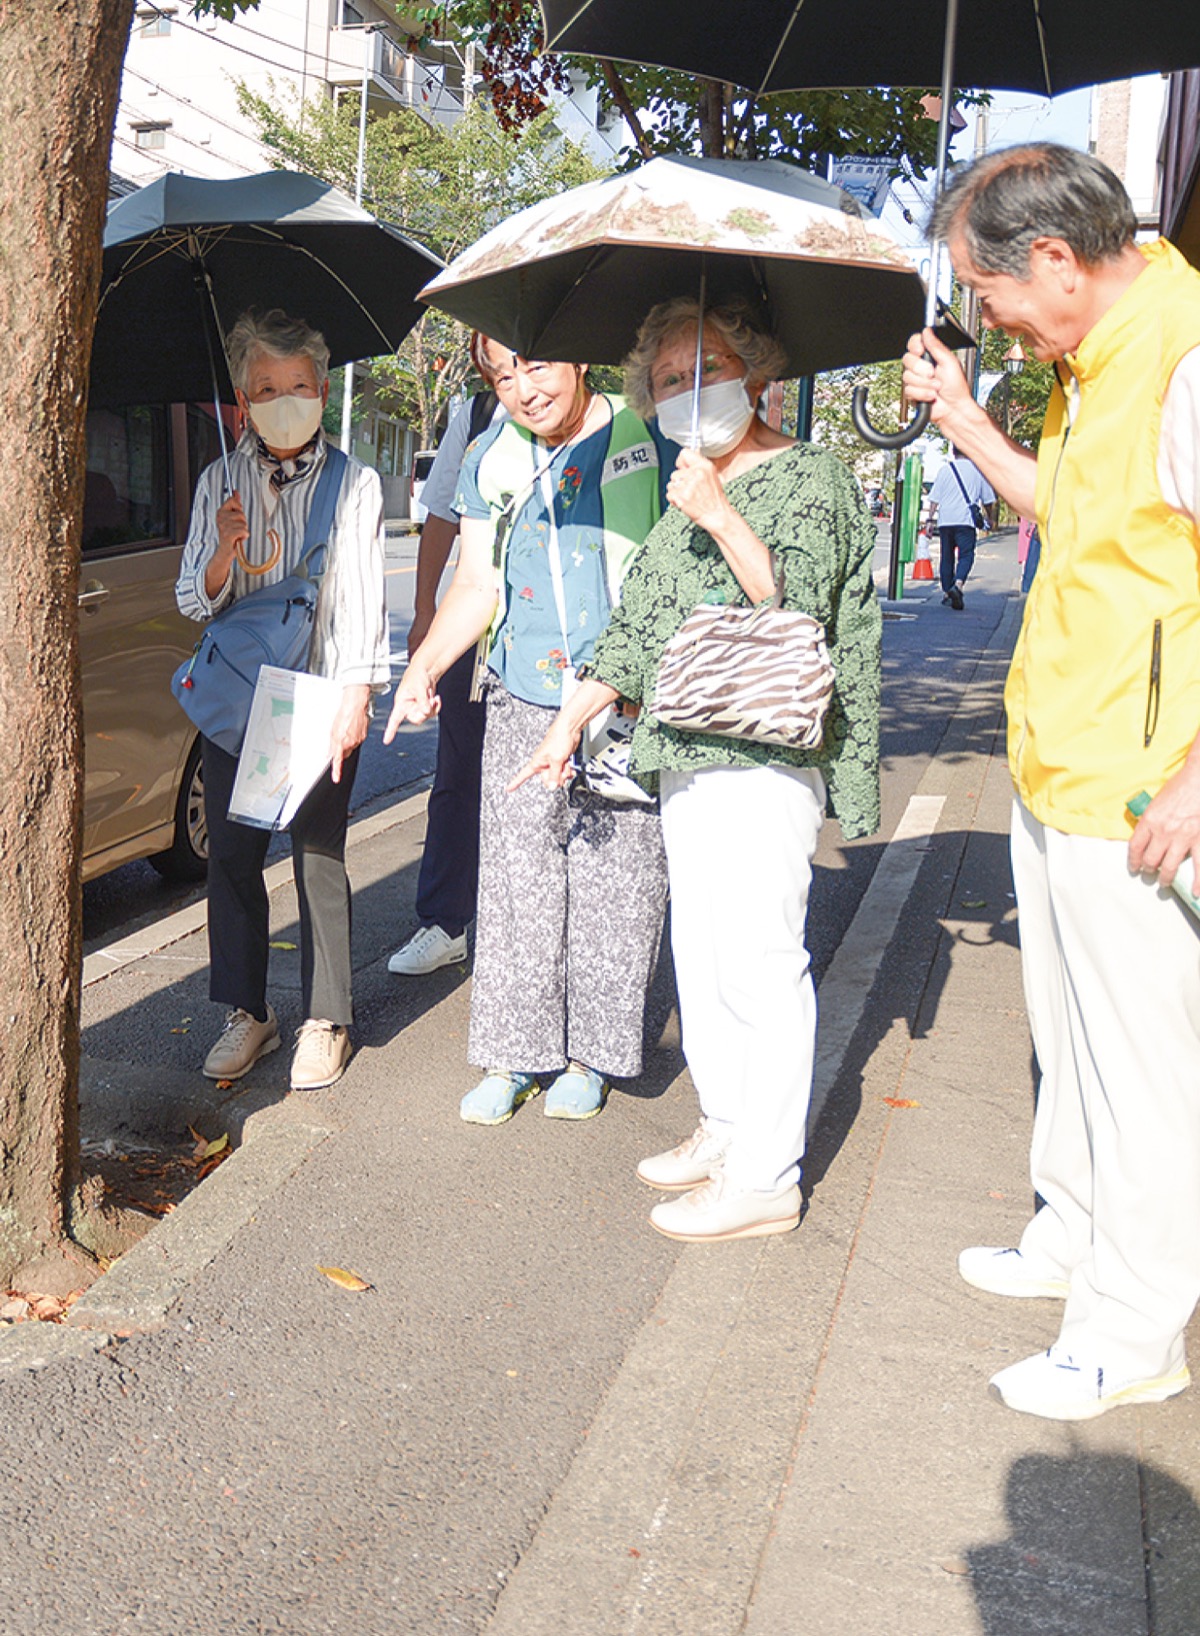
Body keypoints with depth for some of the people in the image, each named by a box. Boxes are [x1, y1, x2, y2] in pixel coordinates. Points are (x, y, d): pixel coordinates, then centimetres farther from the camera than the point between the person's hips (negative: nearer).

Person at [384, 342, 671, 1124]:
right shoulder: (492, 462, 9)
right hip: (523, 706, 3)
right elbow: (477, 585, 13)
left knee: (615, 885, 3)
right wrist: (425, 665, -1)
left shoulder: (649, 441, -3)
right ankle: (515, 1053, 14)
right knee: (516, 880, 2)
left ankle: (591, 1053, 18)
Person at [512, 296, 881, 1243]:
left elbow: (798, 607, -17)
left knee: (756, 959, -8)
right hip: (685, 753, 9)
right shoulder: (689, 490, 19)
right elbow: (640, 624, 22)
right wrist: (574, 719, 19)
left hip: (765, 752, -8)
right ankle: (725, 1129, 27)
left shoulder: (810, 479, -4)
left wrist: (722, 518, -22)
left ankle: (765, 1177, -1)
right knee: (701, 952, 14)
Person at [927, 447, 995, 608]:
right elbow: (988, 499, 13)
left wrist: (931, 519, 7)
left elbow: (934, 498, 3)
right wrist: (987, 516, 29)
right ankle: (958, 585, -31)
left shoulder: (945, 469, 7)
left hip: (945, 520, 2)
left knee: (946, 557, 12)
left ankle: (946, 592, 15)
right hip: (966, 520, -2)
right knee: (966, 554, -6)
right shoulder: (978, 470, 7)